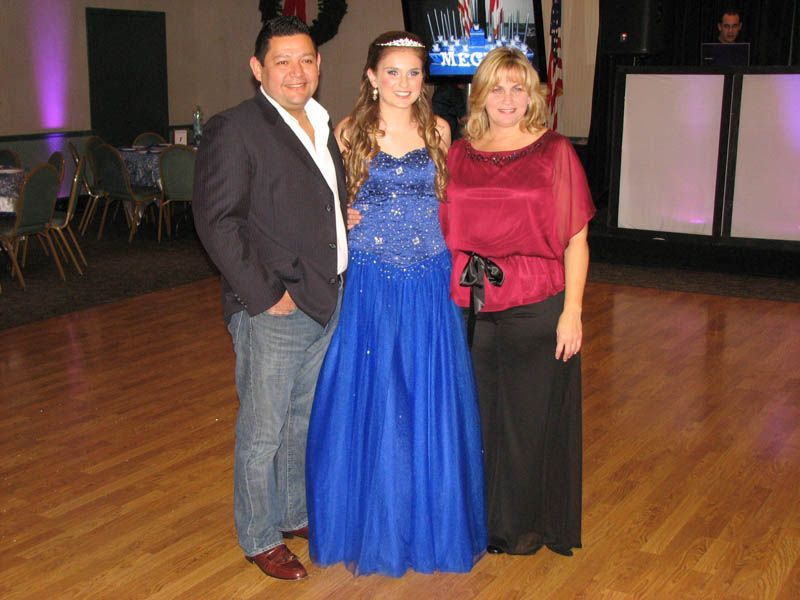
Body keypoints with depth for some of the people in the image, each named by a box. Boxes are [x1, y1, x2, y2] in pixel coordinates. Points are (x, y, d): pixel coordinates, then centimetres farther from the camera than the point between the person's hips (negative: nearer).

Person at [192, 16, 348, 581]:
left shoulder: (322, 125, 11)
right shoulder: (234, 130, -13)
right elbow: (216, 220, -18)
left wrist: (335, 279, 6)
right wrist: (264, 295, -19)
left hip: (326, 303, 8)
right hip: (272, 312, -7)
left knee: (303, 421, 21)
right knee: (263, 432, 6)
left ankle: (295, 513, 39)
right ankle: (260, 537, 23)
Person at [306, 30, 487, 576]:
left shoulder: (438, 131, 5)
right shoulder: (349, 133, 0)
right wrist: (346, 222, -12)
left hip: (430, 286, 2)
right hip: (369, 286, -1)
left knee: (430, 404, 8)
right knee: (368, 404, 6)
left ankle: (429, 523, 27)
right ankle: (371, 525, 25)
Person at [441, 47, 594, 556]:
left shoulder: (555, 152, -2)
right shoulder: (459, 154, 7)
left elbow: (576, 241, -3)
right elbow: (445, 232, 12)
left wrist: (572, 312, -9)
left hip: (538, 308, -3)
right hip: (471, 308, 3)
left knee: (530, 417, 8)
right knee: (477, 415, 11)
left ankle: (527, 522, 29)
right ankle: (482, 515, 31)